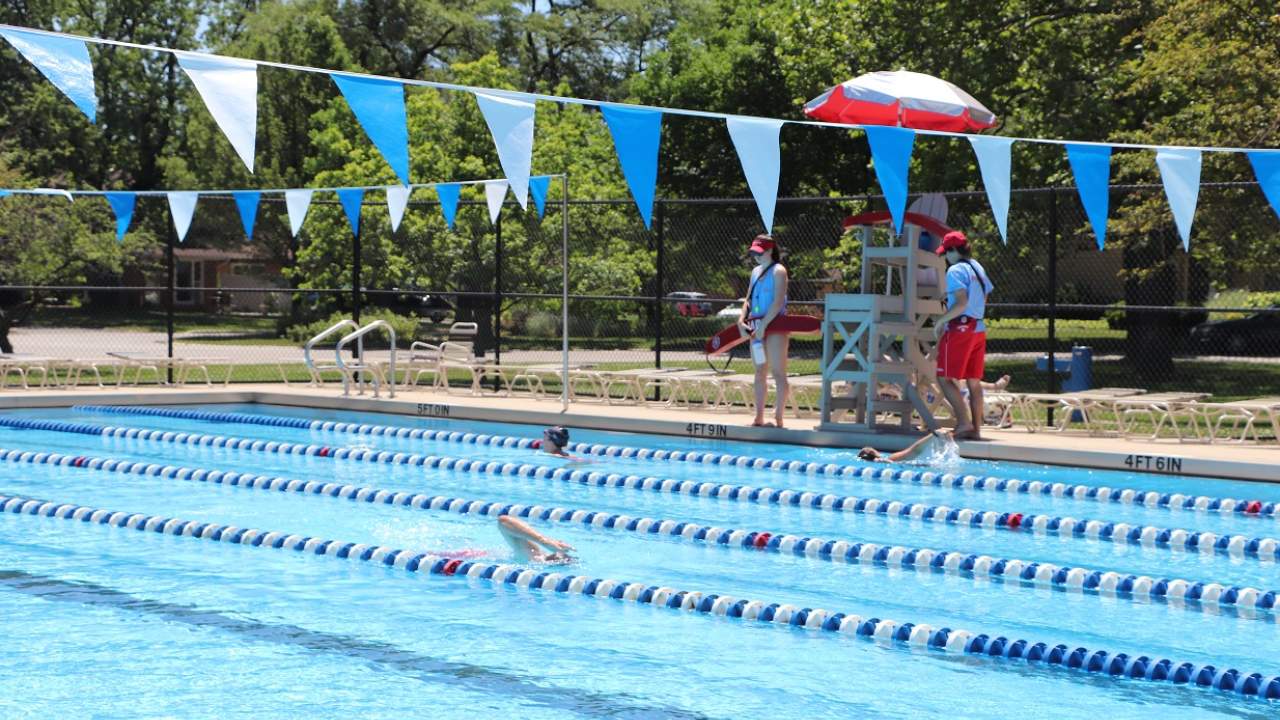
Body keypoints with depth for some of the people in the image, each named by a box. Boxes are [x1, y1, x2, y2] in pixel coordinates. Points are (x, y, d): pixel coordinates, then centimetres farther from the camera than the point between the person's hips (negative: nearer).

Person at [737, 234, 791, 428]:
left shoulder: (778, 271, -7)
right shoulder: (756, 271, 16)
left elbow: (778, 302, -16)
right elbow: (748, 299, 15)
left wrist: (763, 325, -21)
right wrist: (742, 320, -2)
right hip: (757, 327, 8)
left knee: (778, 372, -6)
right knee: (760, 372, 10)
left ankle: (778, 418, -7)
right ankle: (759, 417, 14)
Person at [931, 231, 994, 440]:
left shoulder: (956, 270, -11)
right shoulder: (978, 268, 16)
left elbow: (961, 303, -22)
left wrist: (941, 321, -14)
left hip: (960, 328, -9)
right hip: (979, 328, 9)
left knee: (945, 378, -6)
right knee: (974, 381, 9)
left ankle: (964, 422, -17)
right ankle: (975, 428, 7)